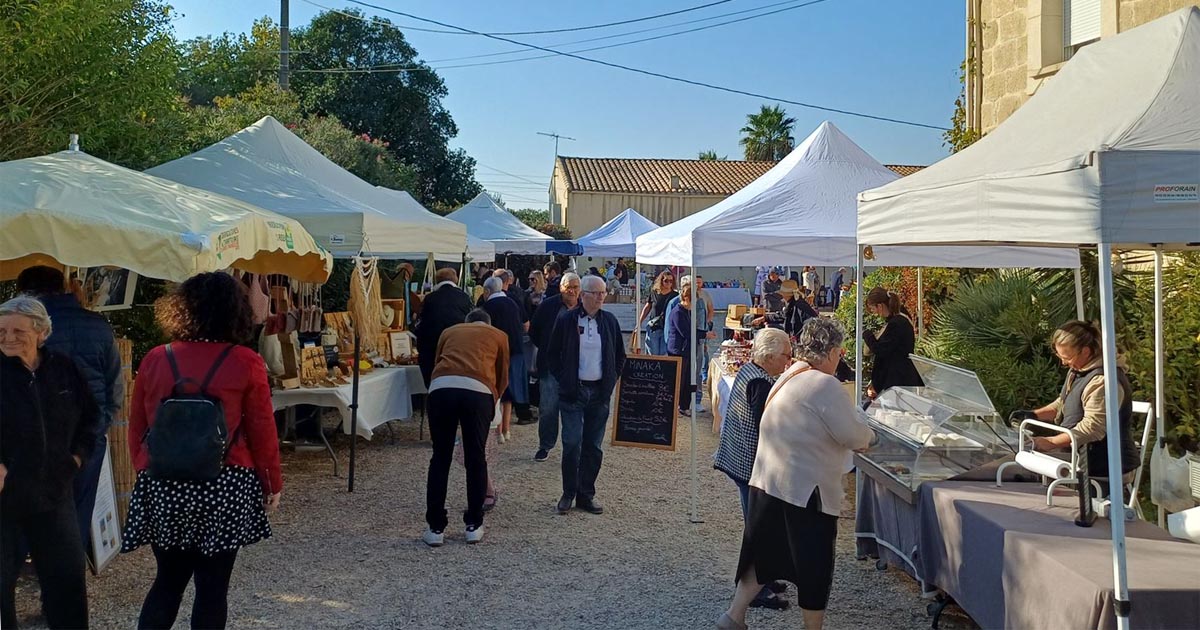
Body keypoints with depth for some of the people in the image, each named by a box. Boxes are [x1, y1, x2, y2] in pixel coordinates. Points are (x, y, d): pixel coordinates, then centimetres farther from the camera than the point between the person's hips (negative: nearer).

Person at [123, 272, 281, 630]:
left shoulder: (154, 360, 1)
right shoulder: (246, 363, -8)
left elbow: (136, 427, 6)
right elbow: (262, 432, -6)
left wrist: (143, 471, 19)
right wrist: (273, 483, 5)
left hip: (162, 487, 3)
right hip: (225, 489, -3)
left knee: (169, 579, 18)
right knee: (213, 586, 8)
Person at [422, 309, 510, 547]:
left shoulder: (449, 331, 32)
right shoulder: (498, 335, 27)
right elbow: (502, 378, 25)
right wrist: (491, 403, 40)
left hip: (441, 387, 1)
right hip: (477, 391, -1)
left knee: (440, 459, 12)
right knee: (476, 459, 13)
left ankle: (436, 528, 16)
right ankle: (474, 525, 22)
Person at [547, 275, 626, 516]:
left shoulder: (610, 321, 5)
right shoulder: (566, 320, -3)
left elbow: (620, 356, 15)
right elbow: (554, 355, 4)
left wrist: (612, 380, 7)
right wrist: (563, 380, -2)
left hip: (600, 392, 3)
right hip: (573, 392, -3)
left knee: (594, 446, 6)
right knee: (572, 443, -5)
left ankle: (586, 494, 16)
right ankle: (568, 493, 9)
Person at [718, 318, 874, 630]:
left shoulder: (788, 378, 10)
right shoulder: (825, 385, -18)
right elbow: (852, 435, -17)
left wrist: (856, 439, 19)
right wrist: (868, 436, 5)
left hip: (767, 482, 8)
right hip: (805, 489, -8)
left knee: (765, 554, 18)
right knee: (815, 567, 9)